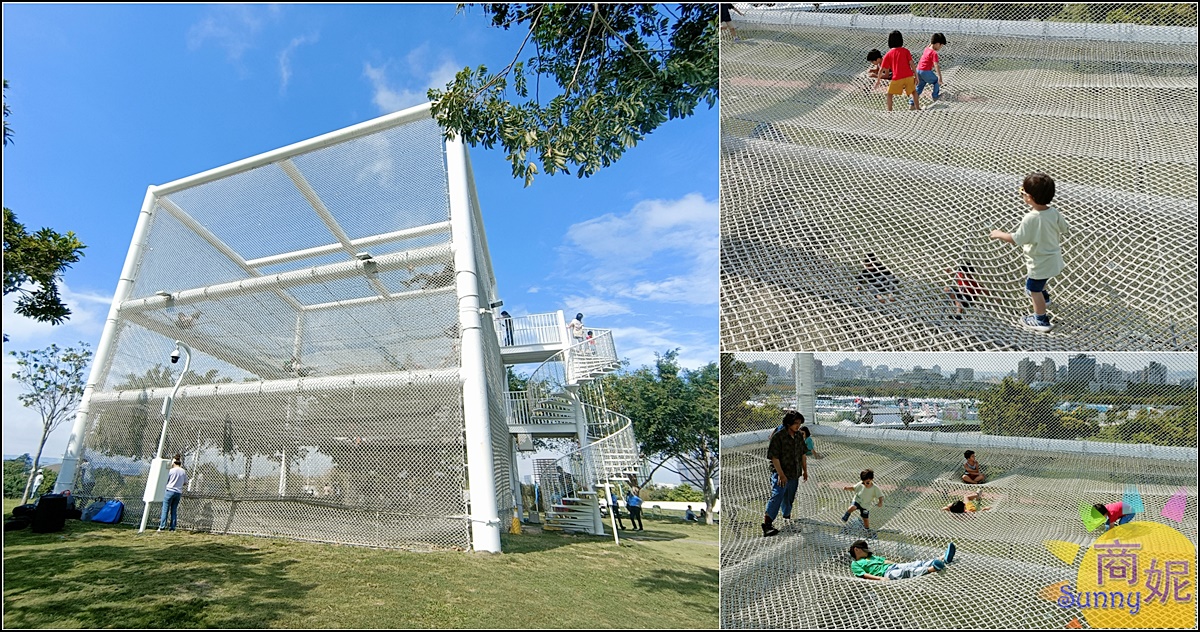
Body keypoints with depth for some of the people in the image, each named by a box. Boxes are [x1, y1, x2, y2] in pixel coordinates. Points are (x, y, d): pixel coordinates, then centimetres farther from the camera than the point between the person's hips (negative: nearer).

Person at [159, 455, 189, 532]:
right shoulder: (183, 471, 4)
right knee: (174, 510, 8)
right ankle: (173, 527, 7)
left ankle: (162, 526, -3)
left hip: (170, 491, -4)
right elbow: (185, 483, 10)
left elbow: (165, 481, 0)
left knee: (165, 509, 1)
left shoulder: (171, 471, -6)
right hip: (178, 493, 4)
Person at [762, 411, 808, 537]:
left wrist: (805, 470, 18)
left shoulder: (799, 436, 6)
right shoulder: (778, 436, -17)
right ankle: (767, 524, -20)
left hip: (794, 474, 7)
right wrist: (781, 474, -21)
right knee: (777, 496, -17)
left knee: (789, 498, 19)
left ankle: (787, 517, 39)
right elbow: (774, 457, -19)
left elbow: (802, 454, 17)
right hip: (781, 474, -7)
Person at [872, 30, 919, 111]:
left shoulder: (888, 54, 7)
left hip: (897, 78, -2)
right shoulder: (905, 51, 7)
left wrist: (877, 82, 15)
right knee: (914, 91, 24)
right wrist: (916, 76, 4)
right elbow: (912, 64, 0)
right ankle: (918, 108, 26)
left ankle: (889, 111, 7)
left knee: (889, 94, 15)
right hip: (909, 76, 2)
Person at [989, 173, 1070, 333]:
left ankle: (1041, 320, 24)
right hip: (1053, 257, 8)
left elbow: (1016, 239, -25)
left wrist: (999, 234, -10)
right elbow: (1066, 230, 2)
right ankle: (1043, 295, 62)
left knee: (1034, 288, 11)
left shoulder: (1030, 218, -32)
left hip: (1040, 262, -8)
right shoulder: (1054, 212, -11)